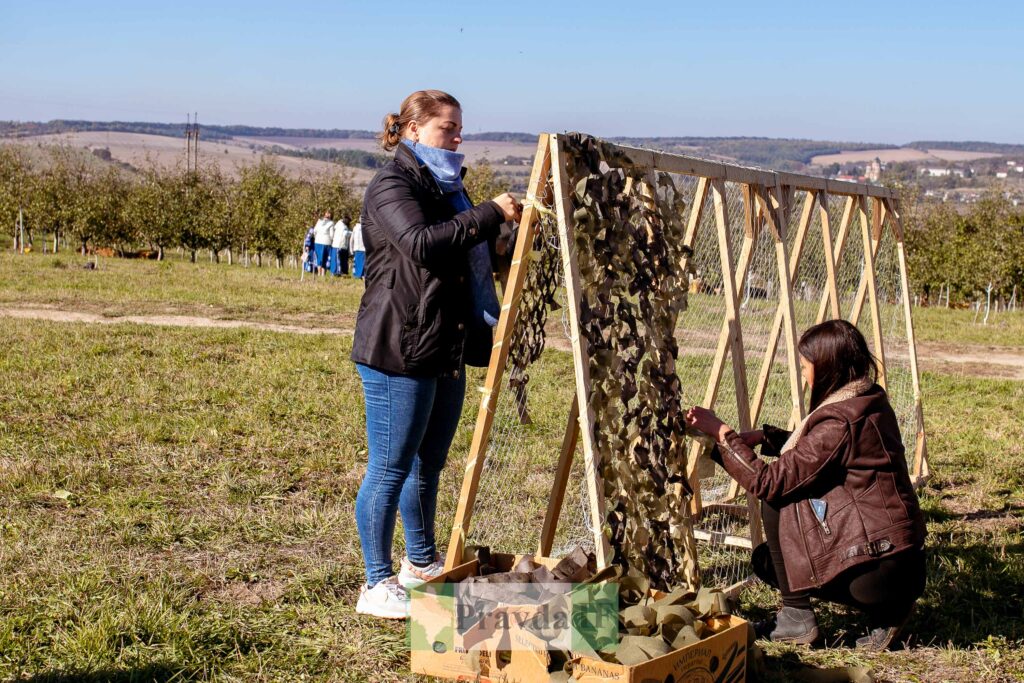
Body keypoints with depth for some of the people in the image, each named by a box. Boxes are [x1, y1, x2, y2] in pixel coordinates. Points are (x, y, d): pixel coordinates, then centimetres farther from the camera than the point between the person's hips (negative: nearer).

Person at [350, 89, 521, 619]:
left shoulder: (448, 187, 18)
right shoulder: (391, 185, -10)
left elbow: (473, 258, 29)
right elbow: (422, 243, -28)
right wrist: (490, 214, -25)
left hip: (447, 351, 9)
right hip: (398, 352, -9)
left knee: (428, 465, 19)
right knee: (390, 469, -2)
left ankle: (421, 563, 35)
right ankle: (377, 585, 7)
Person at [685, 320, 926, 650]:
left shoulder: (840, 421, -21)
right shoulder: (870, 400, 8)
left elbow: (768, 481, -19)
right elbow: (812, 448, 24)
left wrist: (723, 434, -11)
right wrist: (763, 437, 11)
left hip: (878, 569, -9)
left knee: (777, 503, -5)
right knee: (766, 559, 18)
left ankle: (796, 617, 3)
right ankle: (886, 607, 10)